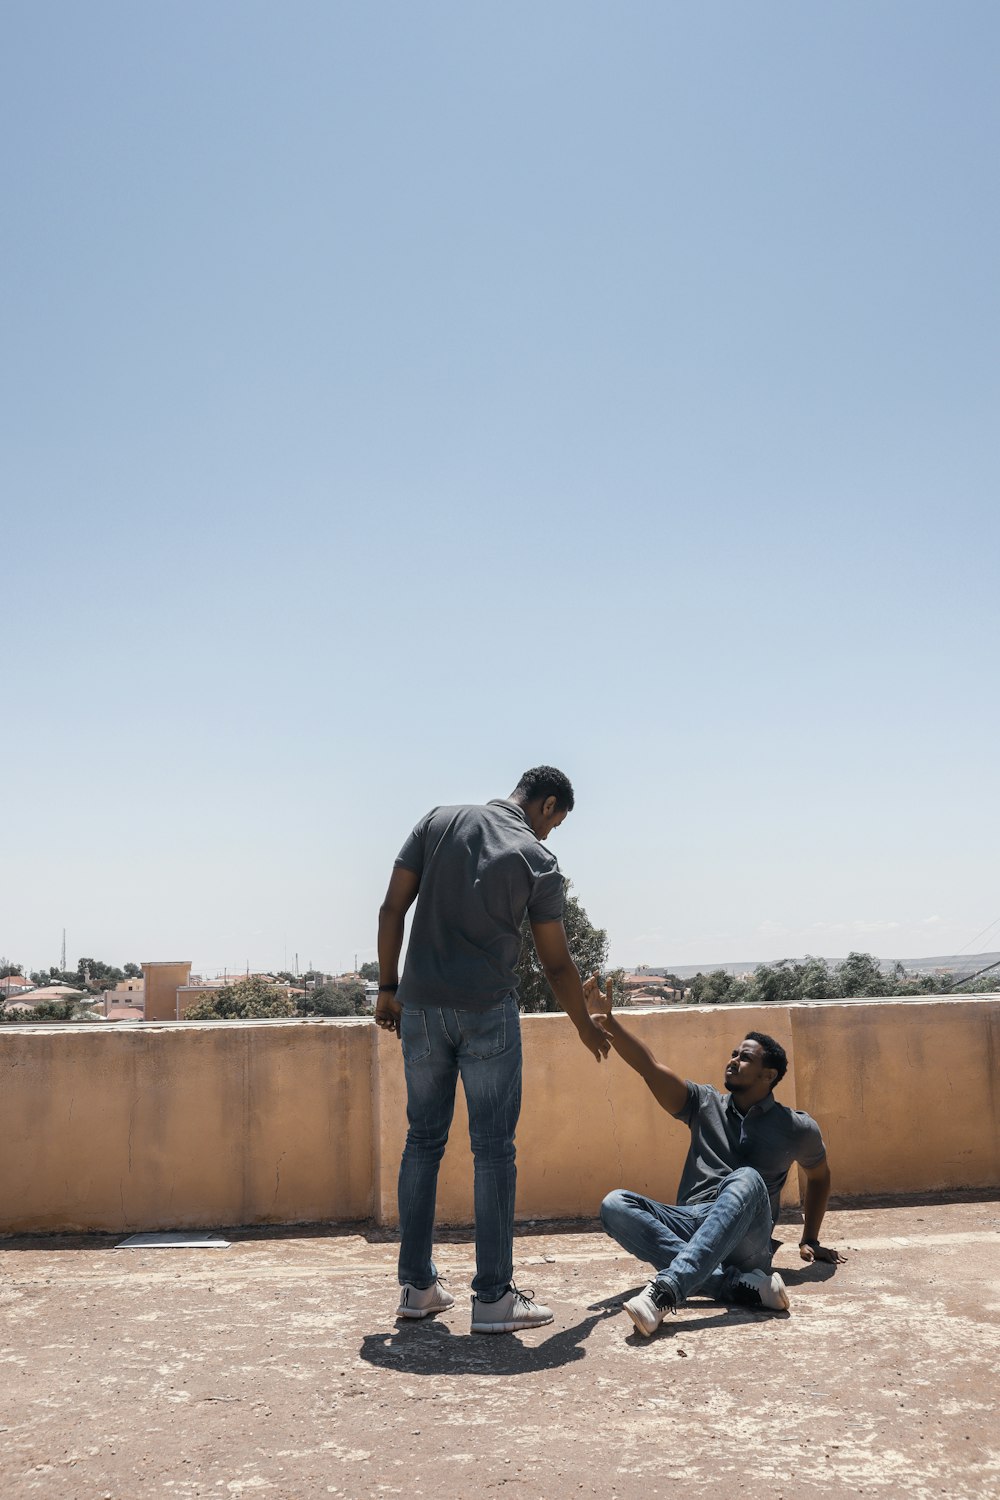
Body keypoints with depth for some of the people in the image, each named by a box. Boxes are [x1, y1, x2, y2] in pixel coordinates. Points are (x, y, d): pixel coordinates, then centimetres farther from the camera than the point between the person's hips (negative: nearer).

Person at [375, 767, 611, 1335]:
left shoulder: (438, 821, 7)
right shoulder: (539, 860, -2)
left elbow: (393, 910, 4)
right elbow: (557, 963, 3)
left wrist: (388, 987, 11)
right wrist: (587, 1026, 18)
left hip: (421, 1006, 4)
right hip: (488, 1011, -4)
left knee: (424, 1140, 12)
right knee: (494, 1149, 2)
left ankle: (417, 1286, 18)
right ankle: (494, 1297, 4)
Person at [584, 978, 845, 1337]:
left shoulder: (797, 1128, 14)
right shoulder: (705, 1104, 16)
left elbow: (819, 1176, 32)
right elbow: (649, 1066, 4)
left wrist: (810, 1240, 30)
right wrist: (607, 1019, -8)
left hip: (746, 1240, -2)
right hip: (689, 1225, 3)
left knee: (747, 1179, -36)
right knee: (614, 1205, -26)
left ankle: (665, 1289, -52)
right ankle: (741, 1284, -37)